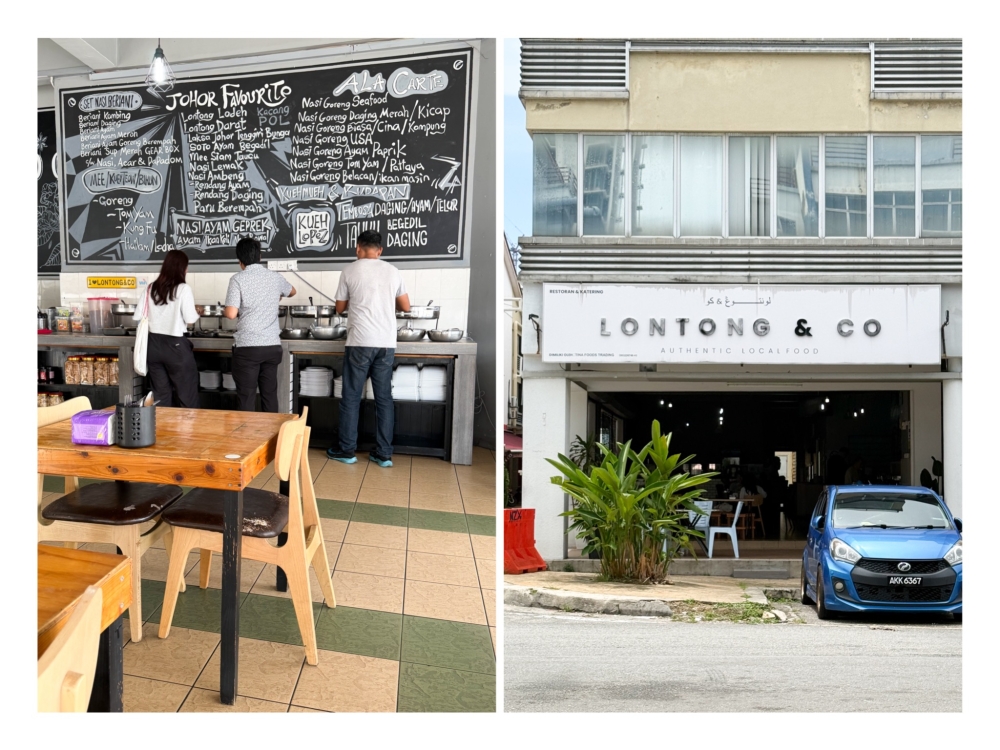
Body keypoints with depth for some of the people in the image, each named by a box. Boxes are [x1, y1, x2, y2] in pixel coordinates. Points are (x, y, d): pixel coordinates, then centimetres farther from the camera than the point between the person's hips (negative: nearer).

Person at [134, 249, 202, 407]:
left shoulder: (151, 288, 5)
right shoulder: (183, 289, -9)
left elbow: (137, 316, 5)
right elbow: (190, 319, -12)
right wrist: (197, 311, 9)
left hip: (153, 345, 5)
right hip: (175, 346, -5)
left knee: (161, 394, 13)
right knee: (187, 395, 5)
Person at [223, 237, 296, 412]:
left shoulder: (238, 279, -7)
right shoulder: (274, 277, 8)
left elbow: (231, 314, -13)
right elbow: (292, 292, 30)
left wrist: (223, 311, 10)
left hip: (247, 346, -4)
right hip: (272, 345, 4)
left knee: (247, 398, 1)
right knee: (270, 396, 10)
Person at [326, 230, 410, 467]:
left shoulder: (350, 271, 1)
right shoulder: (393, 271, 8)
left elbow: (340, 308, 11)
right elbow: (405, 307, 15)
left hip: (360, 342, -3)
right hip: (387, 343, 3)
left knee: (351, 398, 7)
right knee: (384, 398, 8)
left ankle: (347, 451, 12)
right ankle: (383, 454, 10)